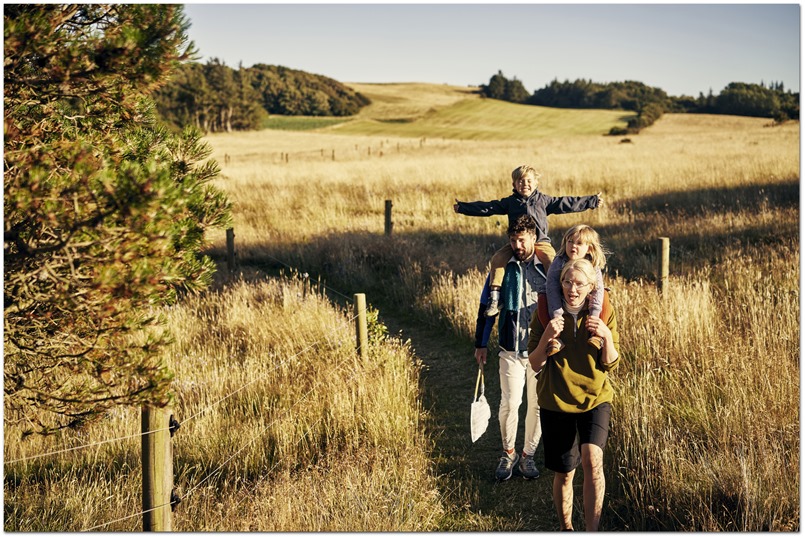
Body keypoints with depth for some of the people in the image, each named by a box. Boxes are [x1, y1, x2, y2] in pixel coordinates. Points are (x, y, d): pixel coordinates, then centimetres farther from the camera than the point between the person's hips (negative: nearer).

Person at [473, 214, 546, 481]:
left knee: (538, 404, 5)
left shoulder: (547, 268, 0)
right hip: (510, 351, -1)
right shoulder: (502, 268, 1)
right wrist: (480, 345, 6)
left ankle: (528, 454, 22)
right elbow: (486, 308, 7)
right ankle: (508, 454, 15)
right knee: (510, 403, -6)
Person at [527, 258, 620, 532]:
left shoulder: (603, 314, -4)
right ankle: (566, 529, 31)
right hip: (556, 402, 0)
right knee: (564, 473, 7)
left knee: (592, 460, -24)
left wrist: (607, 337, -21)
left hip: (594, 398, 0)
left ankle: (592, 530, -14)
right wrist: (546, 336, -23)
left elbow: (610, 364, -3)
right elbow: (535, 364, -6)